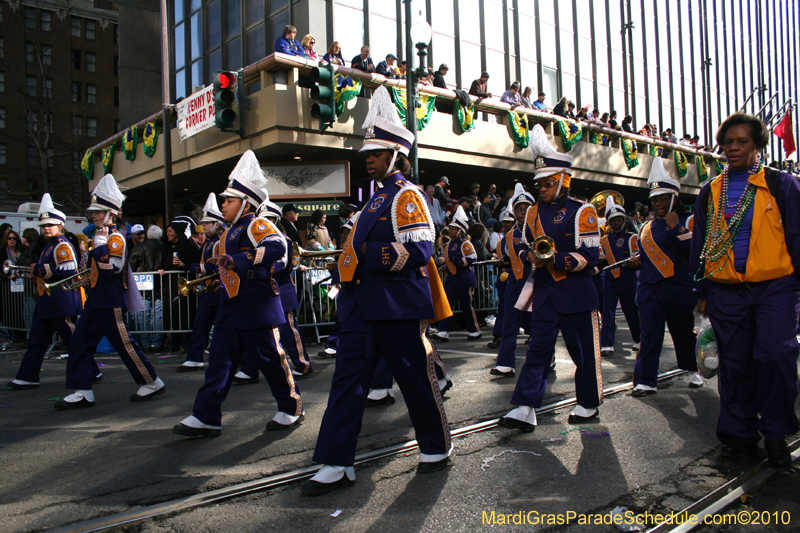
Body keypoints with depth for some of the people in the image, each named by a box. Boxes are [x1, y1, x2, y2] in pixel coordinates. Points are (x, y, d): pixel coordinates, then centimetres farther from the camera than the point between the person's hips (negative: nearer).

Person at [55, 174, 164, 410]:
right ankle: (82, 393, 11)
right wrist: (89, 276, 14)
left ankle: (152, 383, 9)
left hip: (111, 302, -10)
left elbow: (111, 269, -24)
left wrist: (100, 244, -24)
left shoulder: (115, 238, -13)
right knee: (79, 342, 6)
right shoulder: (102, 236, 16)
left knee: (124, 344, -4)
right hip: (96, 300, 10)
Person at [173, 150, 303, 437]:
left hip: (257, 307, -9)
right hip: (230, 307, 9)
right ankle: (206, 417, 11)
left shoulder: (258, 226, -10)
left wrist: (237, 260, -31)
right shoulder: (229, 233, 18)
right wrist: (219, 277, 11)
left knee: (271, 358, 2)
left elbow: (277, 247, -30)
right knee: (219, 360, 6)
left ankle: (291, 408, 19)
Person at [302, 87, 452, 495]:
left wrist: (364, 252, -20)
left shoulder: (407, 196, -9)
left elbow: (417, 250, -20)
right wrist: (354, 255, 10)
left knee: (415, 378, 6)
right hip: (363, 305, 9)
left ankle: (437, 448, 27)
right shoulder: (377, 198, 17)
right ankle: (337, 465, 10)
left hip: (397, 305, -8)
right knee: (348, 378, 4)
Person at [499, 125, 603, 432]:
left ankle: (588, 405, 26)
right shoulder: (534, 213, 10)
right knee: (538, 347, 0)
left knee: (584, 351, 7)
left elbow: (590, 255, -14)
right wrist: (531, 255, -3)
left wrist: (556, 259, -26)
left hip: (576, 292, -4)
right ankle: (525, 409, -2)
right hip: (545, 293, 5)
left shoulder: (581, 212, -8)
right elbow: (526, 245, 21)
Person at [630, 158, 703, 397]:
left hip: (678, 288, -4)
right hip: (649, 288, 4)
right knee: (649, 335, -1)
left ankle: (694, 370, 33)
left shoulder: (687, 222, -1)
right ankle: (645, 380, 0)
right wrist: (639, 260, 6)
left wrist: (676, 227, -20)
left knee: (683, 332, 10)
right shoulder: (647, 227, 15)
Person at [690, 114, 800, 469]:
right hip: (726, 291, 2)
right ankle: (739, 432, 20)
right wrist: (702, 291, 12)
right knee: (734, 363, 6)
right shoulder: (710, 192, 12)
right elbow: (700, 244, 16)